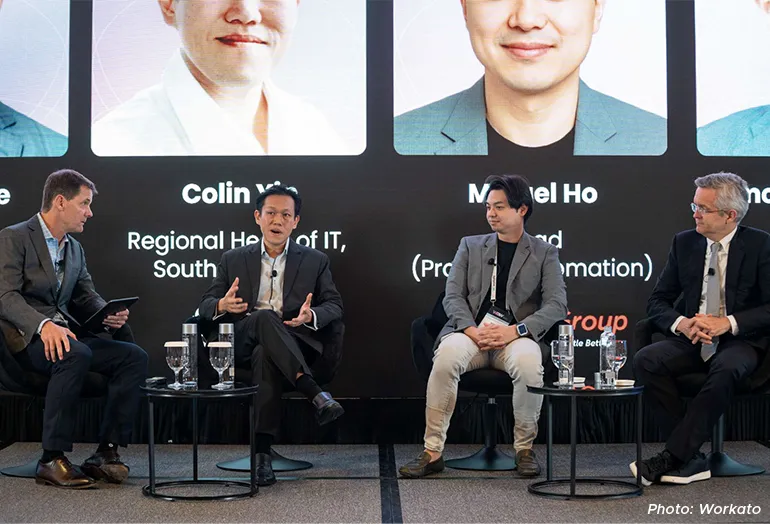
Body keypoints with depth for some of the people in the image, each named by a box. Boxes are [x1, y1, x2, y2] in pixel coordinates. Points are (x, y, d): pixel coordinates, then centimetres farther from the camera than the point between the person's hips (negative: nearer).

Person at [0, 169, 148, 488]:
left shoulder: (75, 248, 20)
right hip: (26, 337, -7)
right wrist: (43, 325, -33)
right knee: (76, 355, -38)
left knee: (134, 356, -14)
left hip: (65, 332, 7)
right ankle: (52, 460, -29)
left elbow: (86, 297, 18)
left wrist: (108, 315, -6)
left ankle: (106, 452, -13)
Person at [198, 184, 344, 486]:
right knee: (265, 317, -37)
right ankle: (314, 393, -46)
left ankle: (262, 450, -43)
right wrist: (222, 306, -13)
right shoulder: (234, 260, 18)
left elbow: (335, 306, 10)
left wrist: (311, 316, -15)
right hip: (241, 345, 0)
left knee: (265, 355, -38)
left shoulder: (315, 261, 17)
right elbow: (205, 305, 14)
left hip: (294, 343, 0)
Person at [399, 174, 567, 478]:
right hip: (470, 333, 1)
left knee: (528, 363, -36)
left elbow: (556, 305, 0)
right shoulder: (470, 246, 18)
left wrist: (514, 330, -16)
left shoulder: (544, 254, 13)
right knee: (446, 357, -34)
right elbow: (453, 296, 8)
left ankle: (524, 449, -14)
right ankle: (432, 452, -26)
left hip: (515, 337, -1)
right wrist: (473, 331, -12)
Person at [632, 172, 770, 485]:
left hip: (740, 341, -4)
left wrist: (727, 323, -22)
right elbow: (657, 302, 9)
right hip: (691, 339, 4)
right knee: (645, 361, -25)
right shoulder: (684, 242, 8)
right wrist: (681, 323, -13)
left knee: (726, 369, -38)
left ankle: (672, 456, -32)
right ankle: (691, 459, -23)